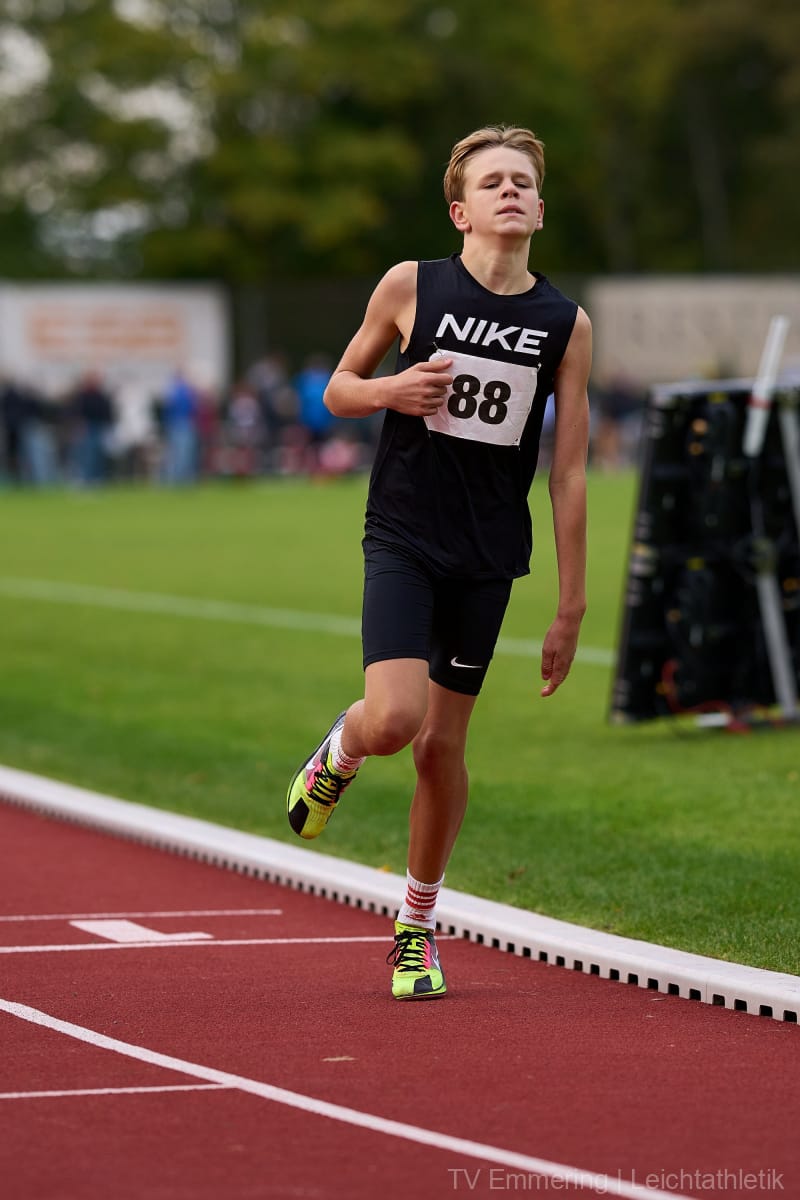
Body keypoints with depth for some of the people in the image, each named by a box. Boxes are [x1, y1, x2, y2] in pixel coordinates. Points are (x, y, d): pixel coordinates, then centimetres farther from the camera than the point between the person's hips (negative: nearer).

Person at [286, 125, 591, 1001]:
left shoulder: (567, 326, 0)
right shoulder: (411, 287, -2)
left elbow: (568, 473, 2)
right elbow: (337, 390, 10)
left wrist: (570, 609, 1)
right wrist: (392, 388, -14)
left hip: (488, 558, 2)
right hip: (402, 539, -2)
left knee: (442, 745, 6)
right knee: (394, 718, -21)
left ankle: (418, 924, 25)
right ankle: (338, 753, 17)